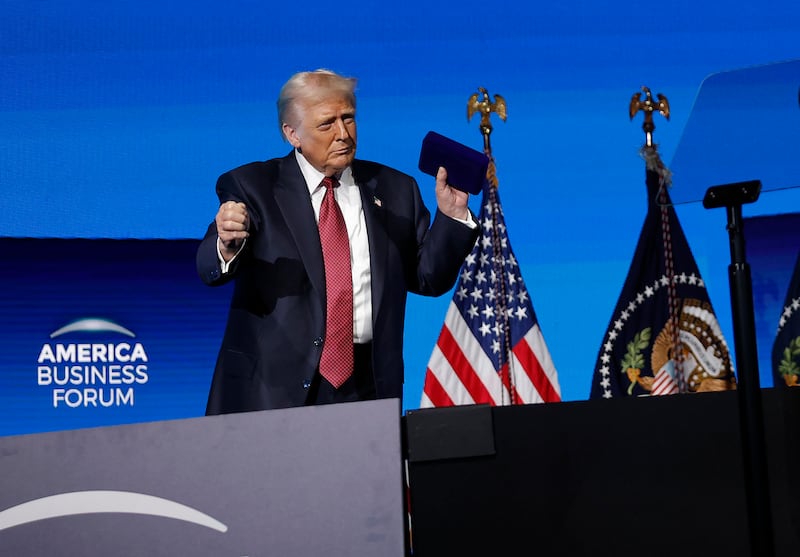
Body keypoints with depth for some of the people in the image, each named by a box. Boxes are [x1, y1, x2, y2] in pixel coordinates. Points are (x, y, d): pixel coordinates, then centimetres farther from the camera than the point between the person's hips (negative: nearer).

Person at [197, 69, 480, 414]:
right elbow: (209, 269, -11)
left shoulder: (395, 190, 9)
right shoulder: (252, 186, 1)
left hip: (366, 387, 2)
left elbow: (430, 279, 10)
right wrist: (227, 244, -34)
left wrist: (451, 216, -5)